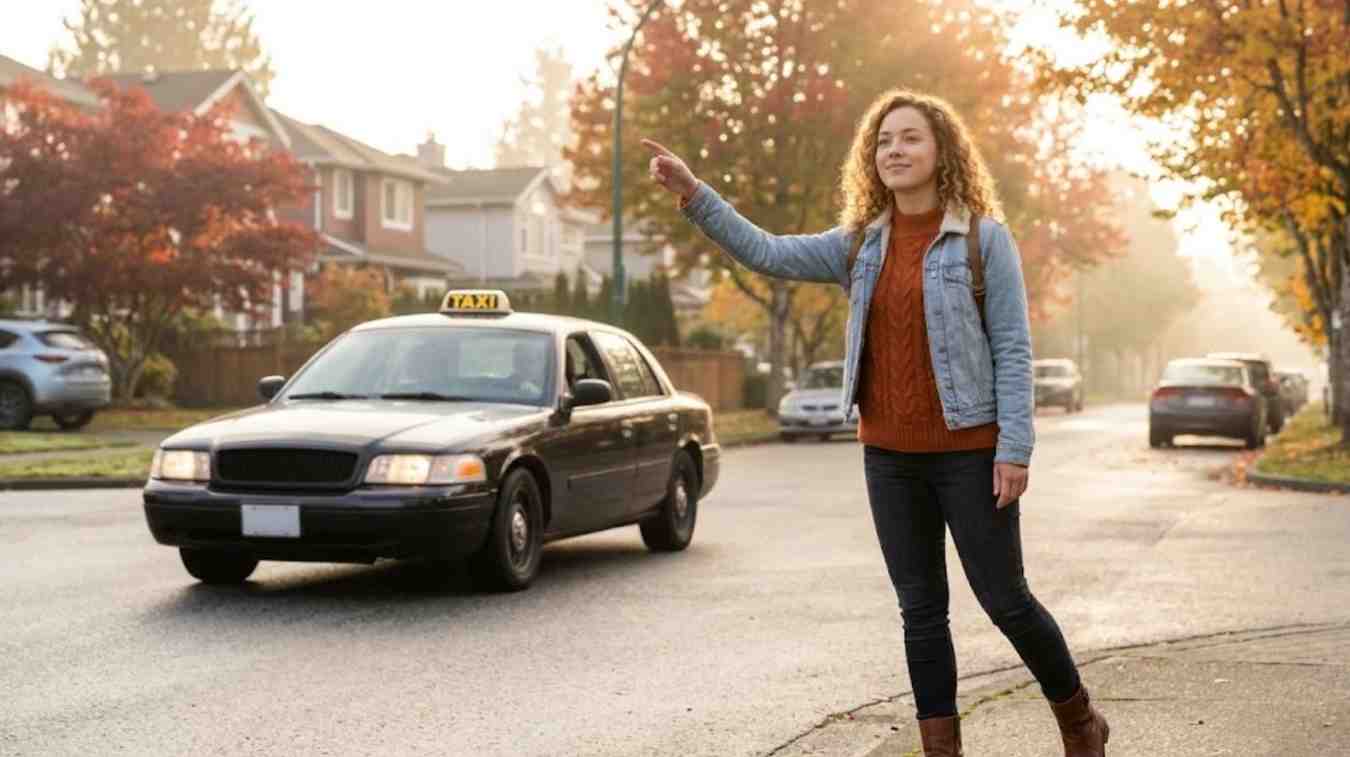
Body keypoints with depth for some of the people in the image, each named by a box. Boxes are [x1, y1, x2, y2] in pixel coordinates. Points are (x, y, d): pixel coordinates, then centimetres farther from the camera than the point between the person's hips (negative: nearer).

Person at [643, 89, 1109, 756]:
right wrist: (692, 193, -12)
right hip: (889, 454, 5)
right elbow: (765, 253, 0)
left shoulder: (984, 238, -6)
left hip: (968, 452, -4)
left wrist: (1015, 449, -14)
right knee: (920, 609, 9)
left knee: (1004, 598, 3)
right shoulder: (860, 245, 7)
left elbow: (1012, 347, -8)